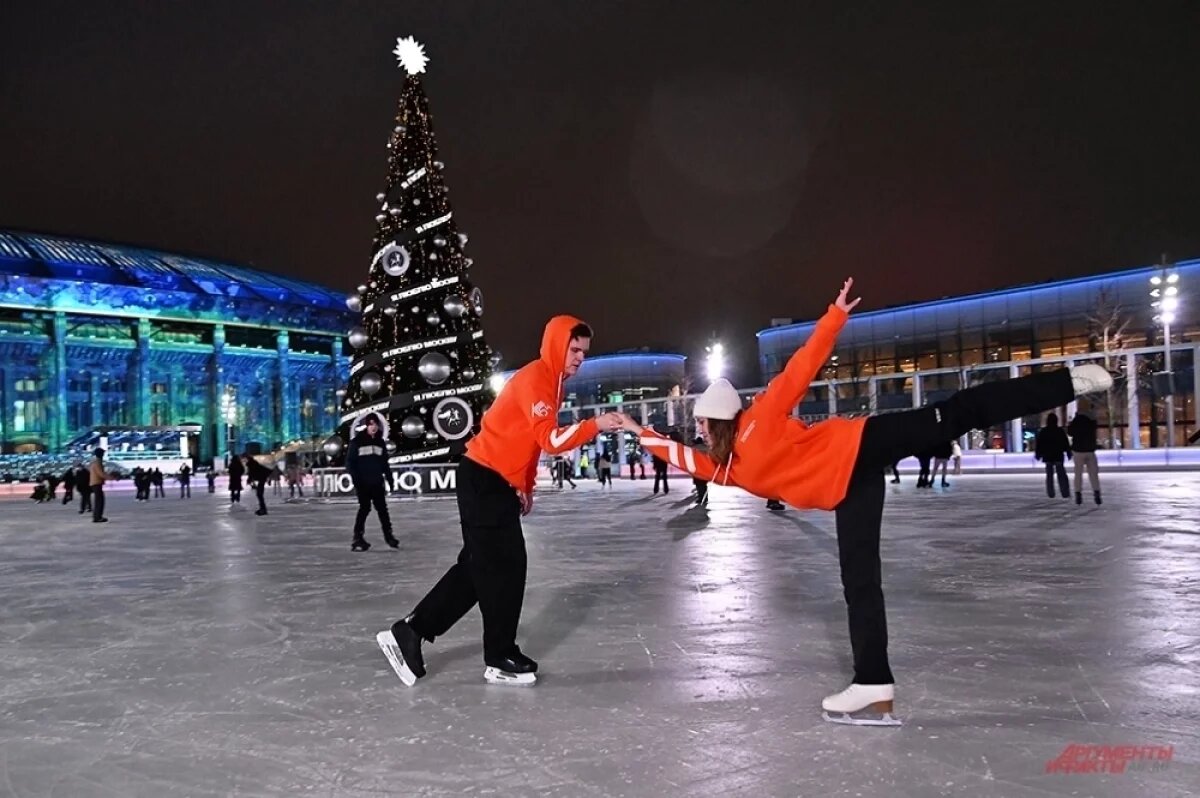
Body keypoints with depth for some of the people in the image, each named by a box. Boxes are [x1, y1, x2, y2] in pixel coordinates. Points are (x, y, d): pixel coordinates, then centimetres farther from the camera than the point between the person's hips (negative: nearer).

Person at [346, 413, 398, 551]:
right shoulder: (357, 441, -6)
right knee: (365, 508, -3)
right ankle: (357, 539, 4)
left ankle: (388, 535, 17)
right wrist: (355, 479, -15)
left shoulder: (380, 442, 9)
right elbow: (350, 462, -6)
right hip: (363, 482, -4)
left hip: (377, 482, 4)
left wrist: (389, 478, 11)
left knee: (382, 508, 8)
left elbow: (384, 463, 15)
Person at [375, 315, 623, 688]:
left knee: (479, 565, 12)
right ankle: (501, 659, 10)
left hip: (497, 482, 10)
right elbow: (550, 440, -26)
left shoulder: (551, 382, 14)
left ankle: (409, 632, 18)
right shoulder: (536, 379, -17)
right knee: (504, 566, -3)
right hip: (483, 479, -10)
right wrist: (594, 425, -30)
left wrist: (526, 488, 17)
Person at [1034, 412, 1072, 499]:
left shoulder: (1043, 431, -2)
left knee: (1049, 475, 8)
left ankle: (1051, 493, 6)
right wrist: (1068, 453, 8)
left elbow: (1038, 444, 1)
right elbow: (1066, 444, -1)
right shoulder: (1060, 431, -5)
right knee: (1061, 475, 3)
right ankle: (1065, 492, -4)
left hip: (1047, 457, 1)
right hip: (1058, 456, -1)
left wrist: (1037, 454, 9)